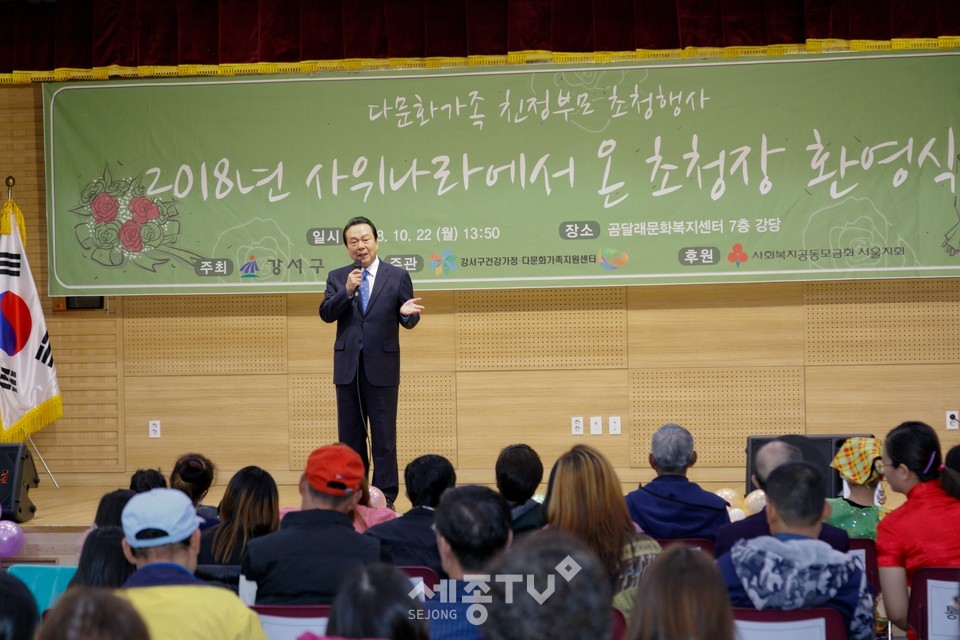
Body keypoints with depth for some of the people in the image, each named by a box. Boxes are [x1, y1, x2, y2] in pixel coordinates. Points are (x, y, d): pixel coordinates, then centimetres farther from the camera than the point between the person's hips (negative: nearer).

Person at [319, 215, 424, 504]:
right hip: (348, 367, 3)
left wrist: (408, 313, -22)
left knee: (384, 435, 0)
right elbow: (326, 314, -4)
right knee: (350, 434, 10)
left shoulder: (397, 276, 2)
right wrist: (347, 291, -19)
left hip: (382, 366, -2)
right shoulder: (337, 277, 7)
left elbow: (408, 321, 2)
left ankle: (385, 497, 6)